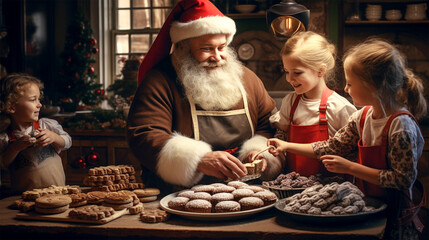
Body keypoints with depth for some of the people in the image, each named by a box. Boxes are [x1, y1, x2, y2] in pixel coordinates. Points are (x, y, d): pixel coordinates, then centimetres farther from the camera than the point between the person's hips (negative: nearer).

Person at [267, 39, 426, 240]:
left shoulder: (401, 125, -23)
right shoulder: (362, 117, 1)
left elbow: (403, 178, -24)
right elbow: (333, 147, 10)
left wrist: (351, 168, -23)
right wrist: (287, 146, 6)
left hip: (393, 215, -7)